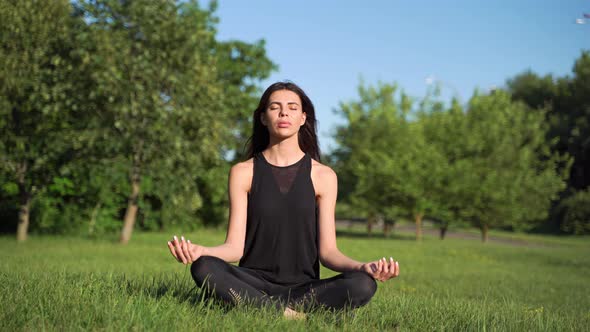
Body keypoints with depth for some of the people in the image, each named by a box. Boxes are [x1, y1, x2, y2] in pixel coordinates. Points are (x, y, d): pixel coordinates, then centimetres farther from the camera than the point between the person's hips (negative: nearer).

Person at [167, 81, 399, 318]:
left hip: (304, 286, 1)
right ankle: (287, 313, -28)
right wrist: (199, 251, -24)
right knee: (204, 268, -30)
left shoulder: (323, 176, 5)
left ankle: (257, 307, -25)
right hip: (253, 283, -1)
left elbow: (327, 251, 2)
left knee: (363, 285, -28)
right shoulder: (243, 172, 5)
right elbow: (234, 247, -2)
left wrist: (361, 267, -19)